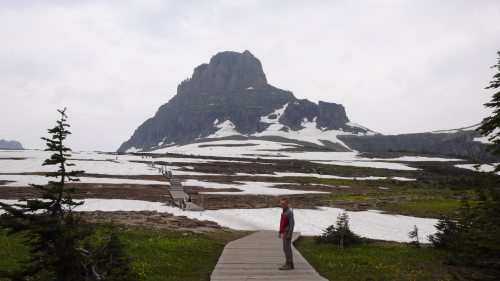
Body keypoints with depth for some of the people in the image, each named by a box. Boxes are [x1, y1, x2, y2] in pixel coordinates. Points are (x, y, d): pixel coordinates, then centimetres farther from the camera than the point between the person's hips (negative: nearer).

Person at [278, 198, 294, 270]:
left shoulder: (289, 212, -12)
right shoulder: (283, 212, 16)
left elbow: (292, 223, -18)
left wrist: (289, 234, -21)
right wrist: (280, 232, 20)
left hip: (287, 233, -9)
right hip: (284, 233, 9)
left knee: (286, 249, -9)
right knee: (288, 249, 12)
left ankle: (288, 265, -5)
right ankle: (290, 264, 19)